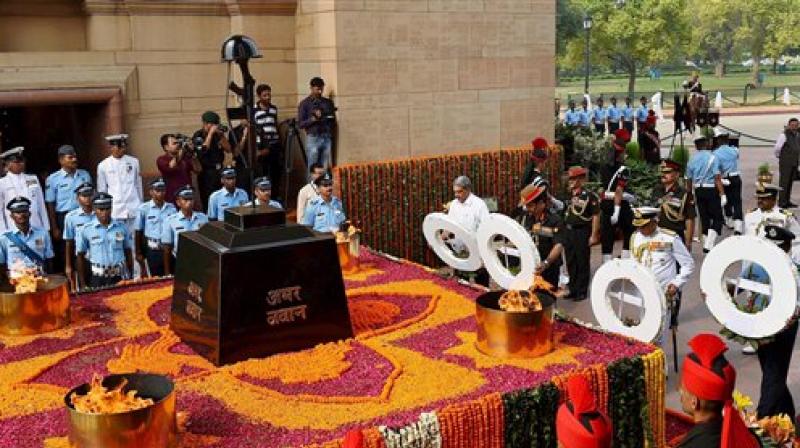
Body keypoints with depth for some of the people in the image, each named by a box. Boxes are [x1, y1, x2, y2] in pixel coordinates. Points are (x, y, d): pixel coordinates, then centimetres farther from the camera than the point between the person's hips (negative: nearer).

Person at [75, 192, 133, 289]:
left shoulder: (122, 227, 1)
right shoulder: (86, 230, -3)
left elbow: (128, 252, 9)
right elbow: (81, 256, 3)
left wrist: (130, 277, 7)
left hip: (119, 277, 1)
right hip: (97, 279, -1)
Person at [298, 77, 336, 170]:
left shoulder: (328, 102, 13)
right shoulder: (304, 104, 3)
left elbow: (333, 121, 17)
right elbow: (300, 124, -2)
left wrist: (330, 119, -5)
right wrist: (313, 119, -17)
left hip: (327, 138, 3)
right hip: (313, 138, -3)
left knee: (325, 168, 2)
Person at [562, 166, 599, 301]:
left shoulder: (589, 196, -9)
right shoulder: (568, 195, 10)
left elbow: (596, 216, -9)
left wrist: (594, 235, -12)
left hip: (582, 232, -7)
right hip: (568, 231, 7)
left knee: (582, 263, 2)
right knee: (570, 263, 13)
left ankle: (582, 291, 10)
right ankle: (573, 290, 24)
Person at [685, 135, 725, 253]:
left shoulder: (692, 160, 5)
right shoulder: (712, 157, -9)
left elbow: (689, 180, 10)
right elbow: (717, 178, -13)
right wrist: (722, 194, -12)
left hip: (698, 190, 5)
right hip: (711, 190, -5)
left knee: (704, 217, 14)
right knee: (717, 217, 0)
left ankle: (706, 244, 19)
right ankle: (709, 244, -13)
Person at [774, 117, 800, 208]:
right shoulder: (784, 135, -14)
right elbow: (777, 148, -13)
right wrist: (779, 156, 2)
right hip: (785, 163, -7)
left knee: (790, 182, 10)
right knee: (784, 182, -6)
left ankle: (787, 201, 16)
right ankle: (782, 202, -3)